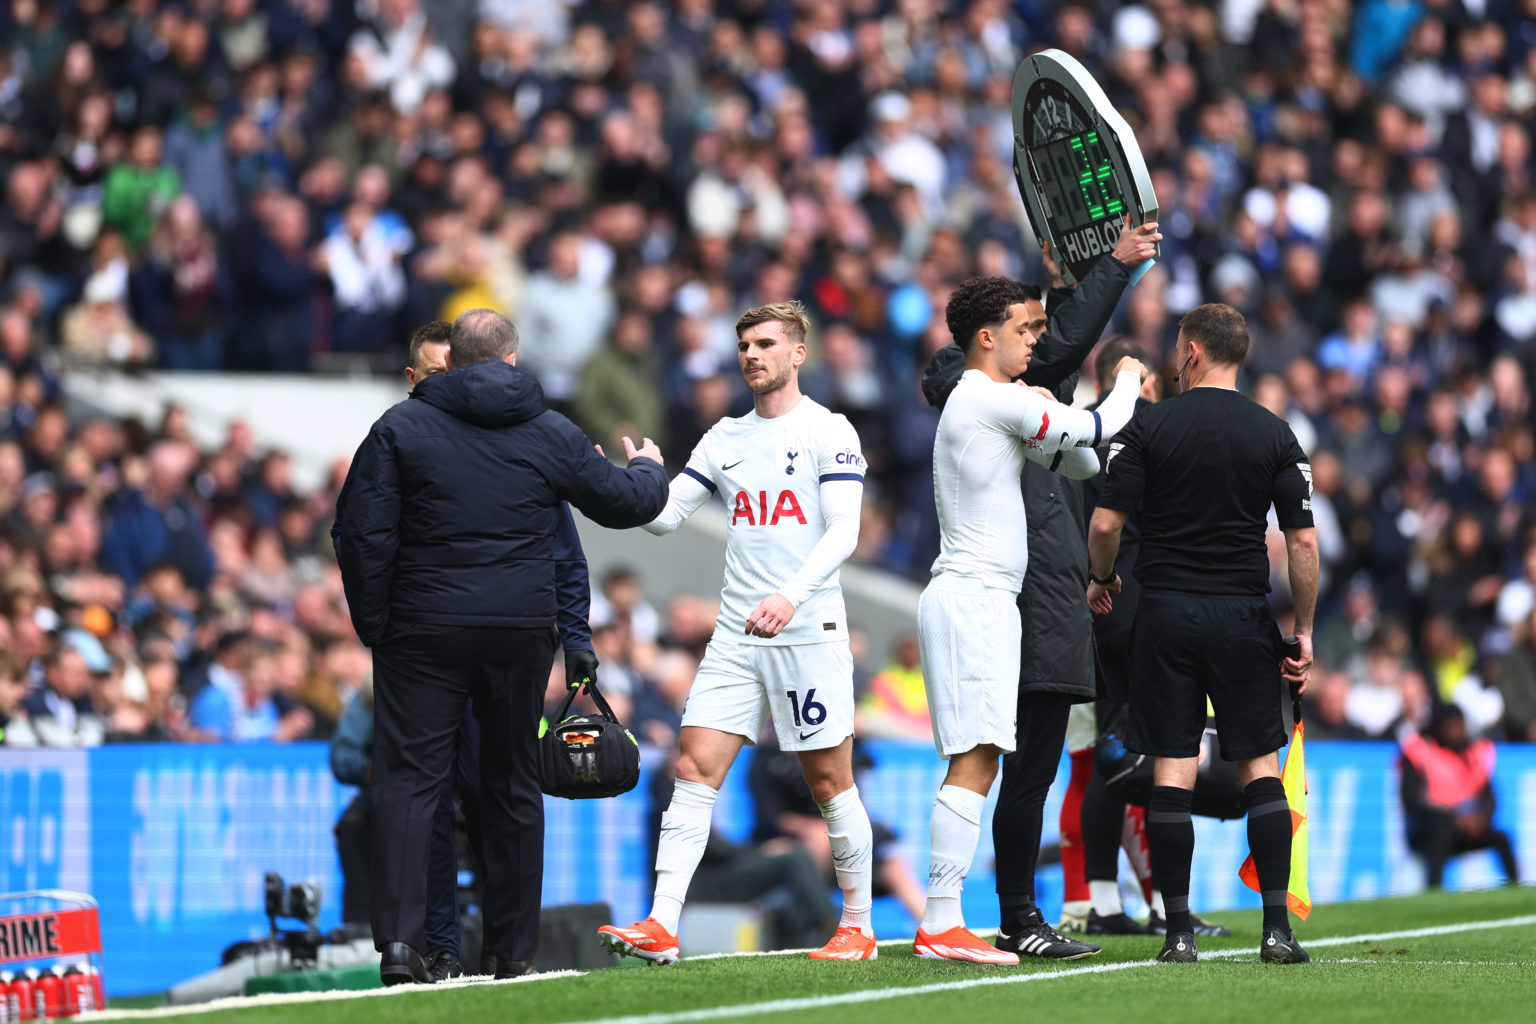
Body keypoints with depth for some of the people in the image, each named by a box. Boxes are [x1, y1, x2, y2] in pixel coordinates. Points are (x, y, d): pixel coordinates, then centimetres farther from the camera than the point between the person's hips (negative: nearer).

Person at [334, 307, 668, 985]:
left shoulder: (401, 428, -2)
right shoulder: (553, 435, 5)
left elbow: (362, 533, -7)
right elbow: (625, 503, 16)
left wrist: (373, 624, 2)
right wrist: (649, 470, 39)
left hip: (424, 632, -2)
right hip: (522, 635, 2)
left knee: (407, 779, -2)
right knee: (513, 787, 12)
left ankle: (398, 936, -18)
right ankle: (514, 950, 16)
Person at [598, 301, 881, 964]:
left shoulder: (828, 432, -2)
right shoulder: (725, 438, 14)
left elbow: (843, 532, -11)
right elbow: (664, 516, 14)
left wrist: (792, 595, -25)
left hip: (809, 630, -5)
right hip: (736, 635, 5)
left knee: (830, 783, 0)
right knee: (694, 768, -7)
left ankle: (858, 926, 13)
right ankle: (661, 927, -12)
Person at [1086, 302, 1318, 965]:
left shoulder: (1150, 426, -3)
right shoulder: (1274, 434, 1)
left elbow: (1106, 522, -6)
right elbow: (1303, 541, -3)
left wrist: (1101, 580, 15)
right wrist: (1304, 633, 5)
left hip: (1166, 612, -1)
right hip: (1243, 613, 1)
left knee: (1171, 773, 0)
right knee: (1260, 767, 7)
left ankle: (1179, 932, -3)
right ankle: (1277, 928, 0)